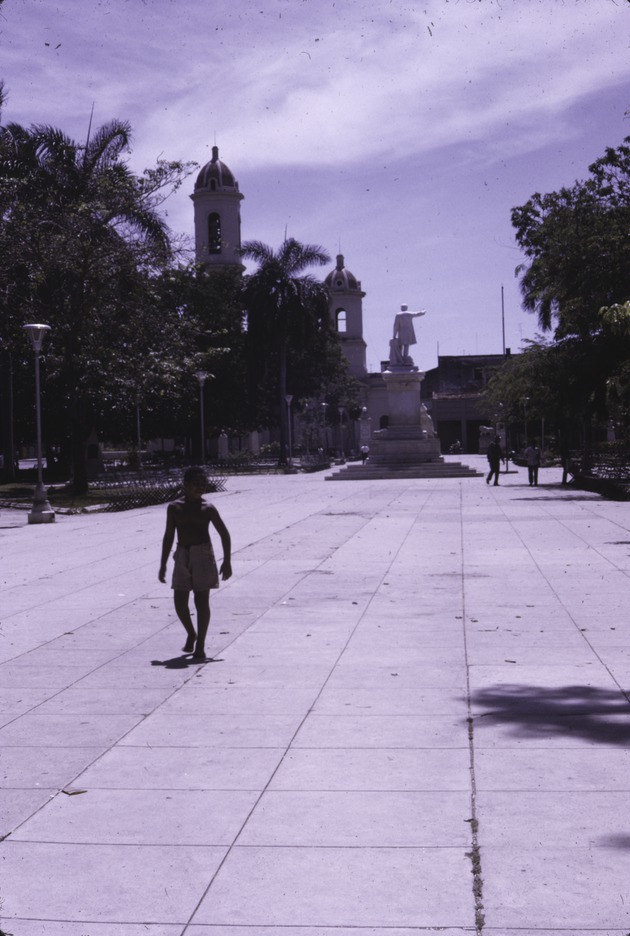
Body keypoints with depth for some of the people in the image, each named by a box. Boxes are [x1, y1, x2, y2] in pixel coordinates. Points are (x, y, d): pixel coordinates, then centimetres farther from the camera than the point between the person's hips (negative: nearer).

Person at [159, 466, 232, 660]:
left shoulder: (207, 509, -1)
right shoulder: (174, 508, 5)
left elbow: (224, 534, 3)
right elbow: (169, 536, 11)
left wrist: (227, 561, -4)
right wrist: (163, 564, 9)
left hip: (203, 554, -2)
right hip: (182, 555, 2)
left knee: (202, 600, -3)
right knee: (179, 601, 1)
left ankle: (200, 644, 7)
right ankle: (191, 634, 27)